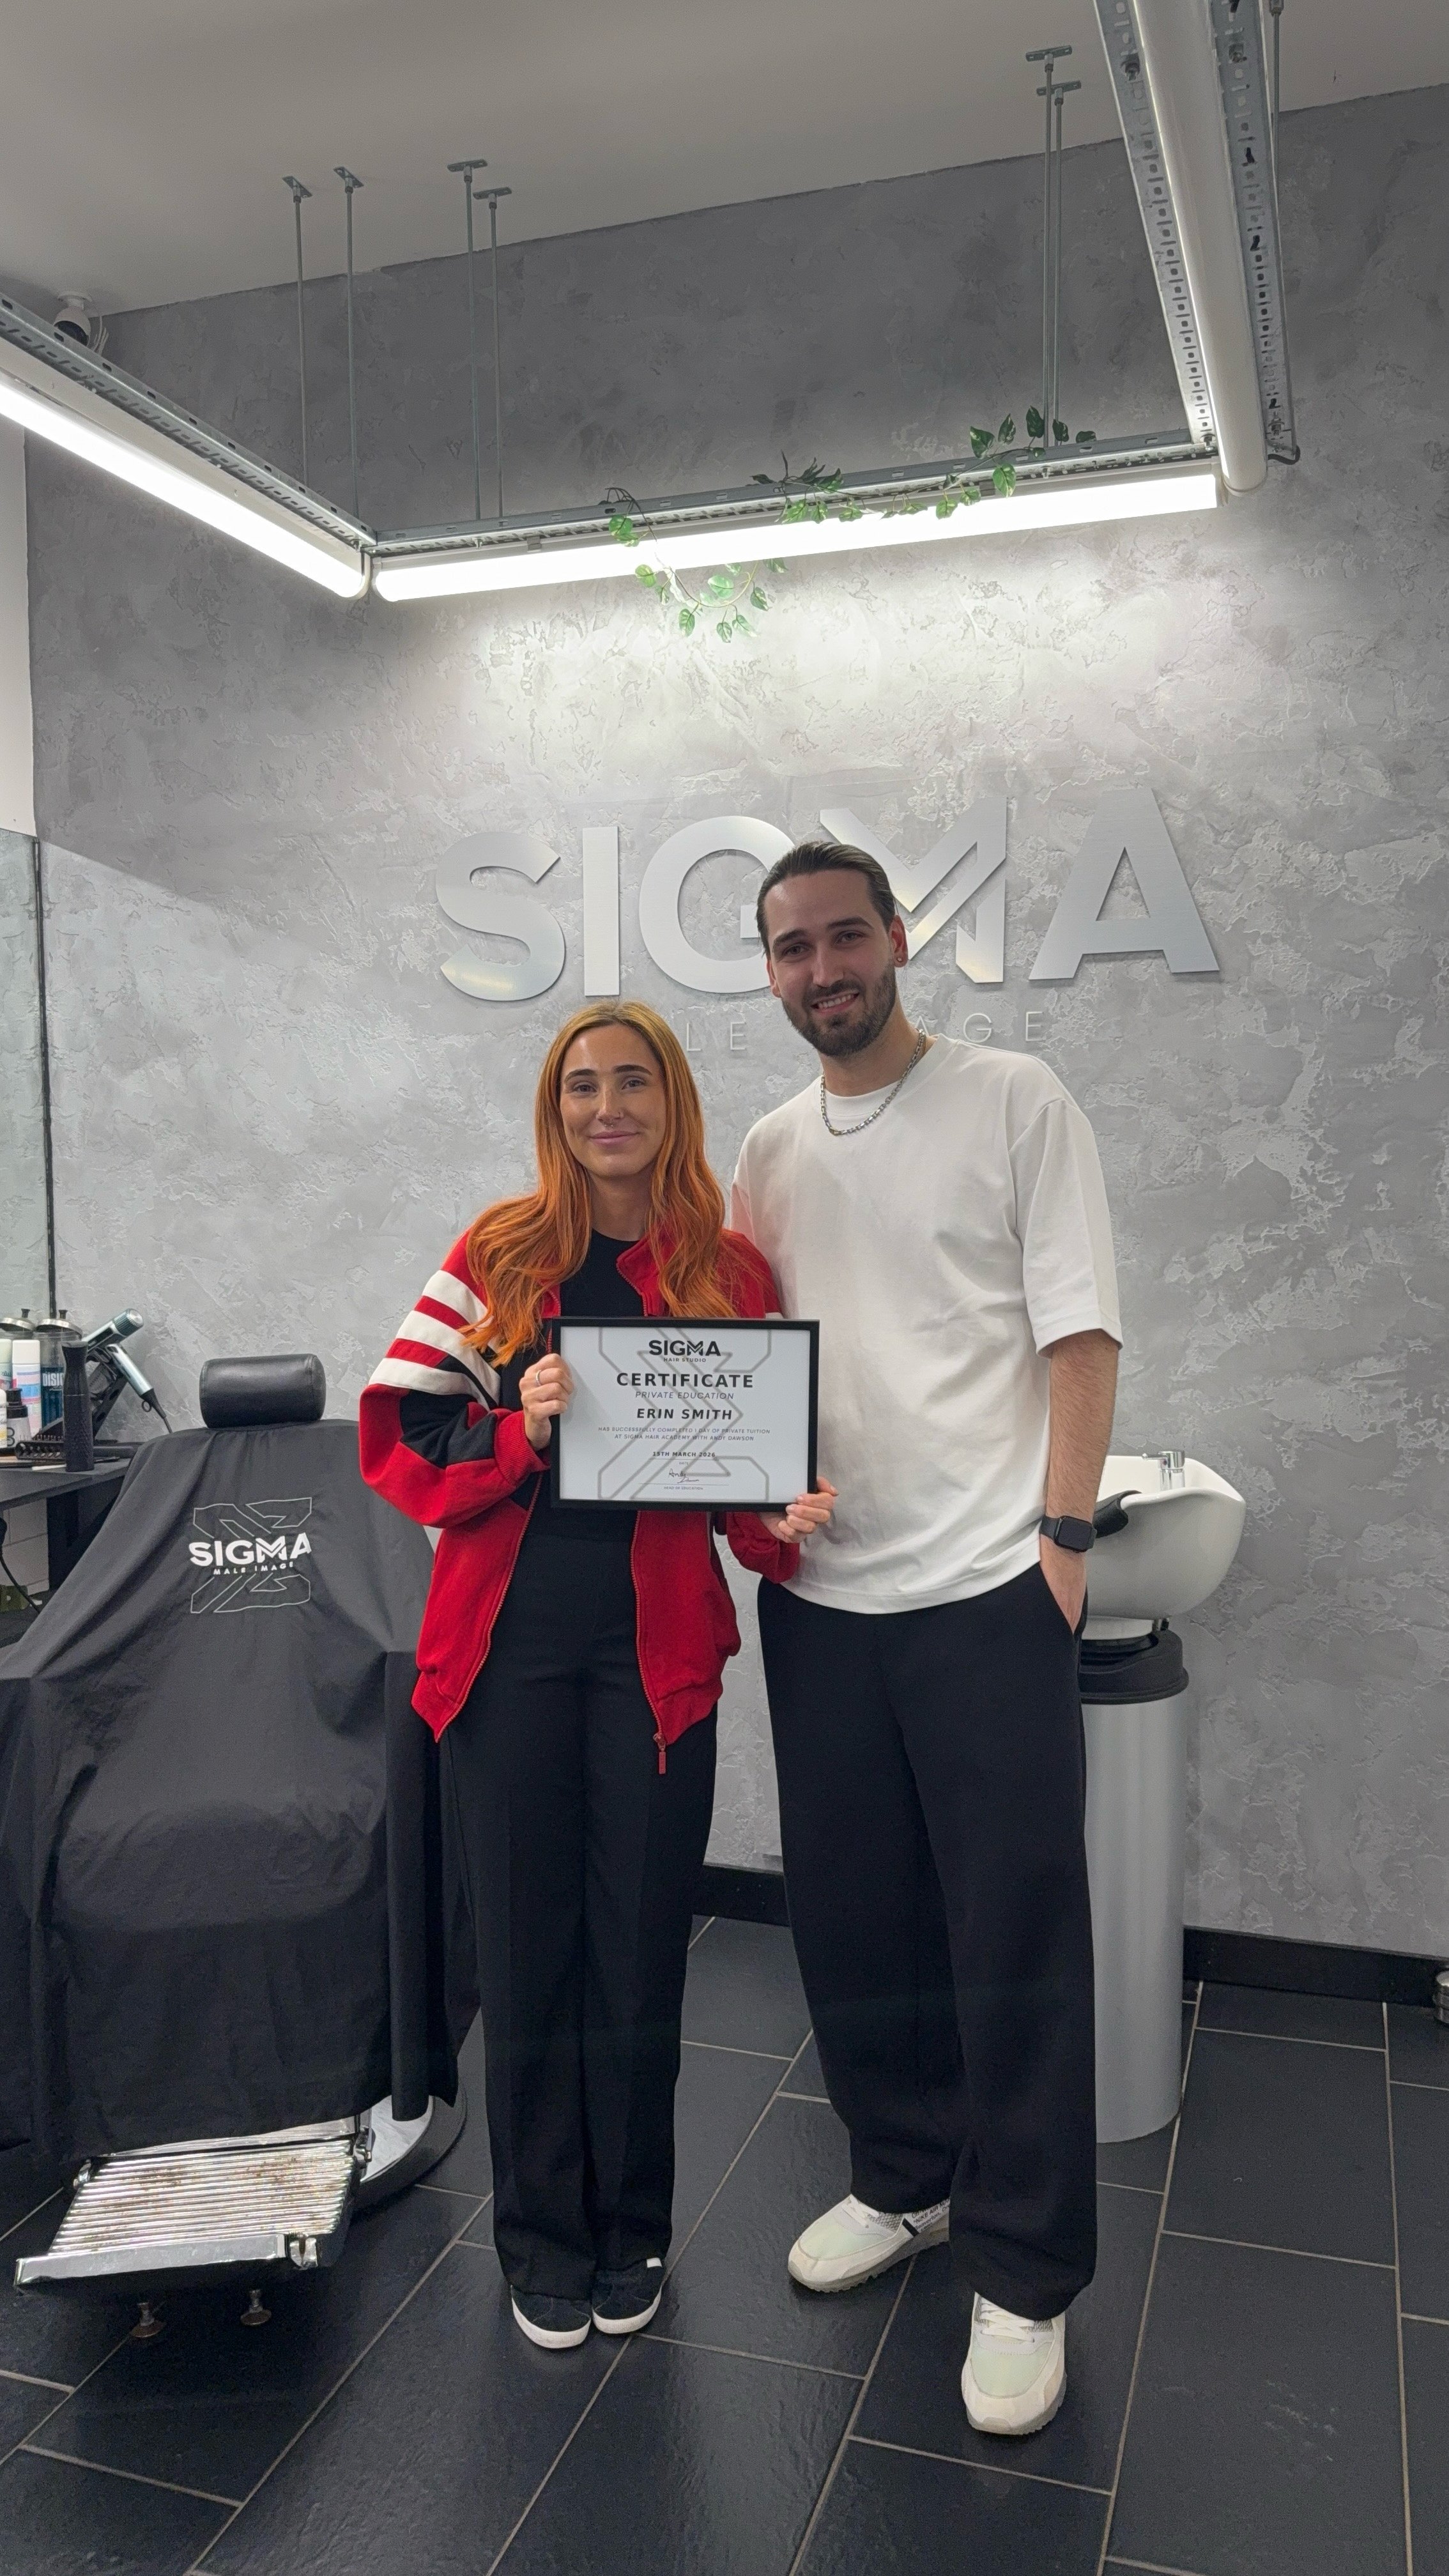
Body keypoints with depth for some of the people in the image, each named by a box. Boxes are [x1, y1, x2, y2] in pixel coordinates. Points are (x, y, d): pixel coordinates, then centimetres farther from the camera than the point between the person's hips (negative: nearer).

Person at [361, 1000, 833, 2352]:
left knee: (640, 1954, 10)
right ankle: (541, 2239, 31)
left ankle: (630, 2232, 33)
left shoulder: (731, 1272, 2)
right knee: (525, 1952, 10)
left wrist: (785, 1525, -14)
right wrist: (521, 1434, -20)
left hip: (656, 1654, 0)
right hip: (508, 1645, 0)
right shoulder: (499, 1254, 0)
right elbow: (398, 1444, -3)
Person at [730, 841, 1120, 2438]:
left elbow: (1079, 1333, -6)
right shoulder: (769, 1149, 11)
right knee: (851, 1915, 15)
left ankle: (1024, 2275, 20)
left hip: (982, 1587, -4)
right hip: (816, 1591, 5)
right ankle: (904, 2180, 36)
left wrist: (1063, 1534, -12)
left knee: (1014, 1935, 3)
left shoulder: (1015, 1104, -2)